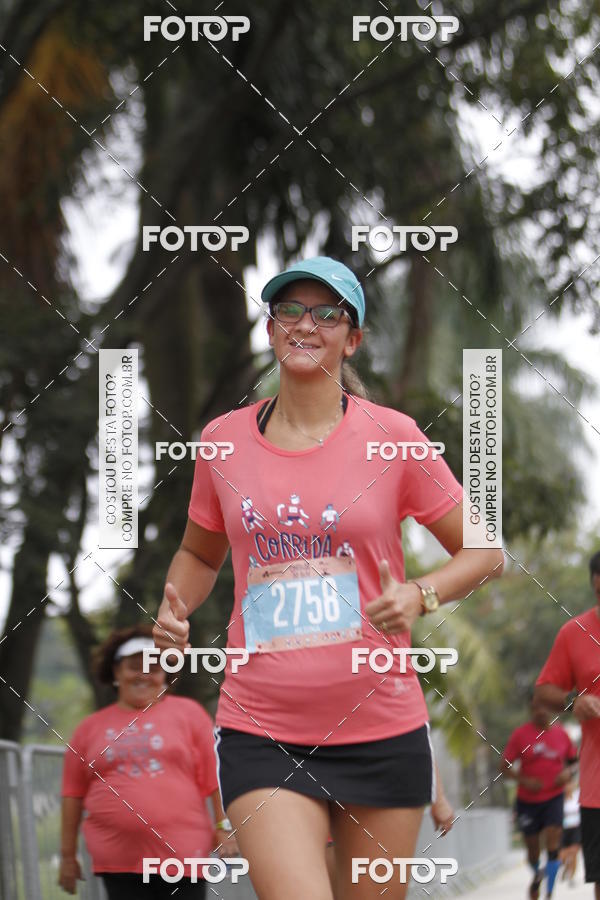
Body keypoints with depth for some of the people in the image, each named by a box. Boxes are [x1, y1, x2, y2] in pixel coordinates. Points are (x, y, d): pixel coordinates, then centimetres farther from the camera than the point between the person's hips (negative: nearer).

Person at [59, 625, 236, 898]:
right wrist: (67, 855, 12)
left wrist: (223, 827, 1)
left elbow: (214, 778, 7)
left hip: (181, 854, -1)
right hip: (117, 862, 1)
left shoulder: (188, 713, 9)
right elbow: (73, 795, 13)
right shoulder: (90, 728, 13)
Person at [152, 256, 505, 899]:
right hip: (260, 733, 0)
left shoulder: (391, 437, -1)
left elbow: (483, 552, 7)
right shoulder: (223, 440, 5)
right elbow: (200, 553, 22)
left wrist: (420, 595, -13)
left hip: (383, 730, 0)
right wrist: (175, 610, 1)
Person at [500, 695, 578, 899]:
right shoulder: (521, 734, -6)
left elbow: (574, 760, 14)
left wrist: (568, 773, -8)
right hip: (528, 800, 0)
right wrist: (524, 780, -19)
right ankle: (536, 876, 43)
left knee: (553, 844, -16)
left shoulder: (560, 733, 1)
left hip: (554, 797, 0)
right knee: (532, 847, 9)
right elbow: (504, 767, -5)